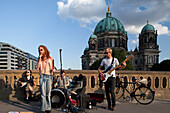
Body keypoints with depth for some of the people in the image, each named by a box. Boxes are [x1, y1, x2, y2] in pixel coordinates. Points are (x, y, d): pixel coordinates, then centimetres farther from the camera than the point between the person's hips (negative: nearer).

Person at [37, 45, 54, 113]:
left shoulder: (50, 58, 10)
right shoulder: (39, 59, 11)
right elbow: (38, 67, -3)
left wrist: (52, 70, -8)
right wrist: (40, 58, -4)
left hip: (49, 76, 0)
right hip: (42, 76, 0)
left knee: (48, 93, 3)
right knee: (43, 93, -5)